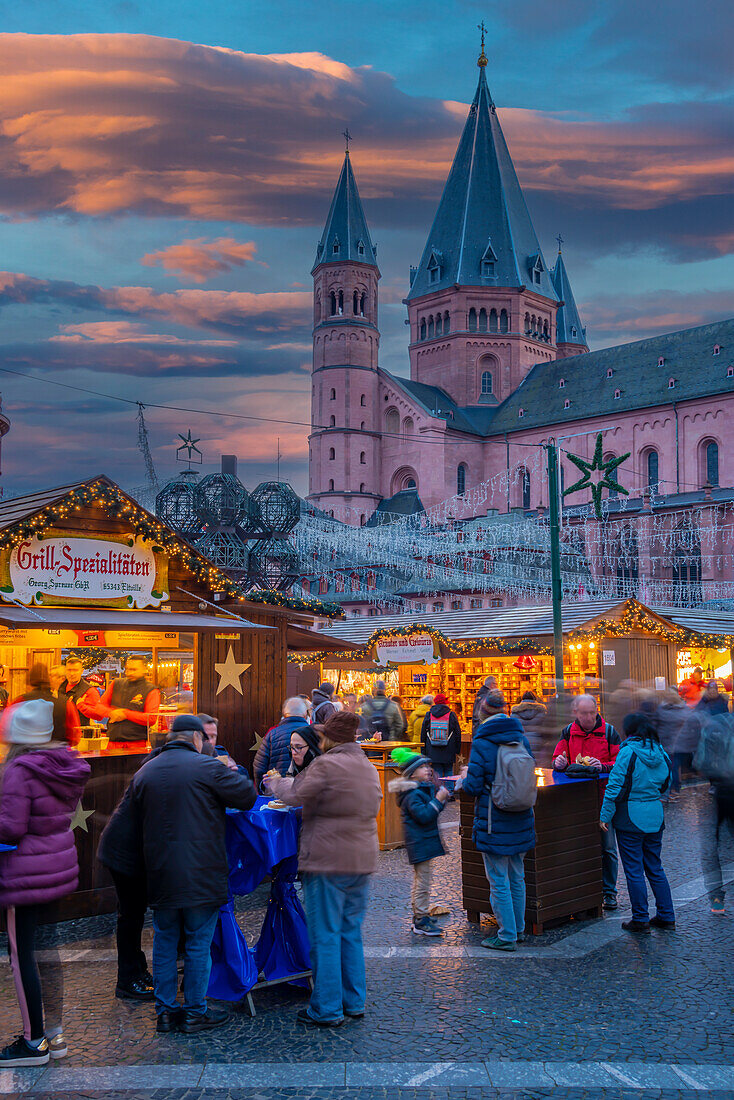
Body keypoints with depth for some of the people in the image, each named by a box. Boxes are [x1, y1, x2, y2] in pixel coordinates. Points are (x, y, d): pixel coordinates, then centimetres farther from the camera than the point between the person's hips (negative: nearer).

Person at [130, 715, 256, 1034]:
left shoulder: (143, 773, 7)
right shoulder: (207, 767, -12)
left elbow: (140, 819, 15)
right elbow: (248, 796, -8)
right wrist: (233, 771, 10)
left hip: (159, 874, 5)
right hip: (200, 875, -5)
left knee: (164, 942, 15)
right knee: (199, 944, 6)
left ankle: (165, 1011, 22)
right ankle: (195, 1012, 15)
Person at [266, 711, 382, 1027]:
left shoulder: (325, 764, -13)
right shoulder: (370, 768, 12)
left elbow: (295, 796, -10)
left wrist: (276, 782, 11)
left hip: (327, 861, -7)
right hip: (362, 860, 8)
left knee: (325, 936, 1)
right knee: (351, 933, 17)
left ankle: (327, 1009, 7)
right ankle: (354, 1003, 24)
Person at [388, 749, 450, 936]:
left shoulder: (425, 789, 13)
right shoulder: (412, 794, -19)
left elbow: (432, 812, 21)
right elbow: (424, 816, -27)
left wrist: (442, 799, 5)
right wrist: (438, 800, -24)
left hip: (425, 842, 11)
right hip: (420, 843, -11)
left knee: (420, 881, 18)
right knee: (423, 882, -6)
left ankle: (419, 917, 27)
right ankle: (421, 921, 0)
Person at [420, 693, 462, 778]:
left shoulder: (428, 715, 4)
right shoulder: (451, 715, -1)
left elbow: (423, 734, 8)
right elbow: (458, 733, 3)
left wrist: (424, 752, 14)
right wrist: (457, 750, 11)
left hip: (433, 752, 1)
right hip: (448, 752, -1)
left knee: (437, 772, 4)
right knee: (449, 771, 8)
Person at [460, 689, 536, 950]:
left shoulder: (482, 743, -16)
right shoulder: (521, 738, 2)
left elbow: (473, 787, -14)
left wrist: (466, 775, 7)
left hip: (494, 823, -6)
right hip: (521, 821, 6)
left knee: (499, 882, 4)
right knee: (517, 878, 18)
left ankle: (507, 936, 9)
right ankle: (518, 929, 28)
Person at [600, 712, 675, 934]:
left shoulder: (628, 753, -15)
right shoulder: (662, 754, 4)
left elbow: (615, 786, -16)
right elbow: (665, 785, 17)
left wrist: (605, 815, -10)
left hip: (630, 817, -6)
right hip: (655, 817, 6)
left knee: (634, 870, 3)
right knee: (655, 868, 17)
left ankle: (640, 919, 9)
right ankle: (666, 916, 22)